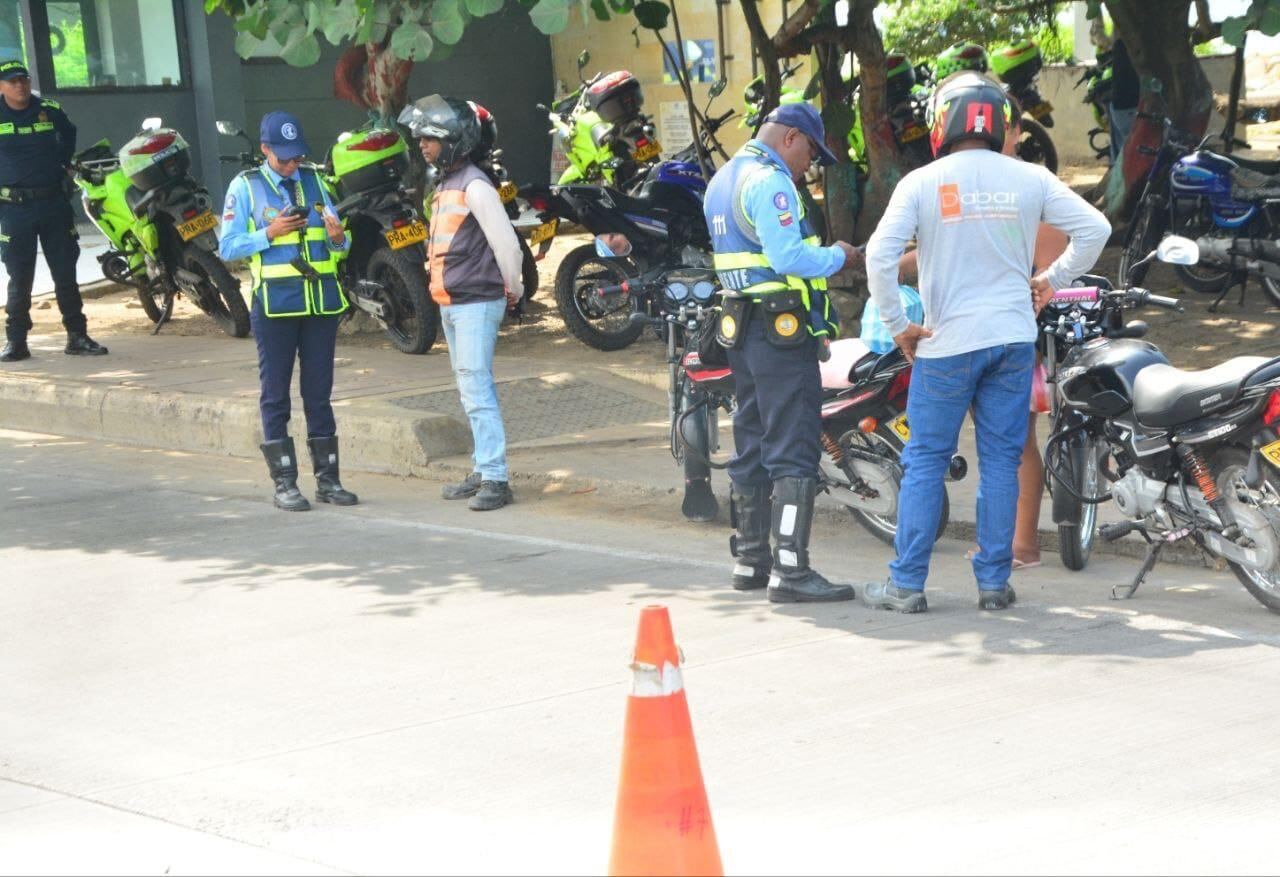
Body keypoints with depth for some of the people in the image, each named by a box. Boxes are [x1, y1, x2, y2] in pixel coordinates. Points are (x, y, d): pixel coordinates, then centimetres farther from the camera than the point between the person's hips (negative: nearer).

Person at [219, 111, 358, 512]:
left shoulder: (314, 180, 11)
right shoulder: (246, 186, 0)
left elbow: (338, 245, 13)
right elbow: (227, 247, -3)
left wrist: (337, 237, -10)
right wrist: (269, 233, -15)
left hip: (322, 299, 4)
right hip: (275, 302, -4)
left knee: (319, 392, 8)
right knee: (276, 394, 1)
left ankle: (327, 479, 13)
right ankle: (284, 483, 4)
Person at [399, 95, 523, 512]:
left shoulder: (474, 186, -15)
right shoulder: (445, 185, 15)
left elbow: (506, 243, -17)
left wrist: (513, 290, -6)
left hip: (477, 303, -10)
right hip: (451, 304, 10)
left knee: (476, 388, -13)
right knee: (471, 390, 12)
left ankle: (495, 478, -13)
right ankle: (483, 470, 18)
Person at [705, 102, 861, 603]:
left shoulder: (722, 181, 18)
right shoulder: (769, 182, -14)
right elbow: (789, 255, -24)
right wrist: (838, 257, -8)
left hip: (742, 330, 10)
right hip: (783, 331, -10)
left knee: (752, 447, 14)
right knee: (794, 451, -10)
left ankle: (749, 560, 20)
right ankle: (790, 571, -14)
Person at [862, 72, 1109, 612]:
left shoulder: (922, 183, -6)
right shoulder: (1030, 180, 2)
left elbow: (880, 255, -14)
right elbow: (1094, 229, 2)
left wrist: (897, 326, -4)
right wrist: (1051, 280, 13)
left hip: (946, 343, -2)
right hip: (1013, 337, 2)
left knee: (924, 461, 5)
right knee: (1001, 460, 8)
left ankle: (907, 584, 5)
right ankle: (994, 582, 10)